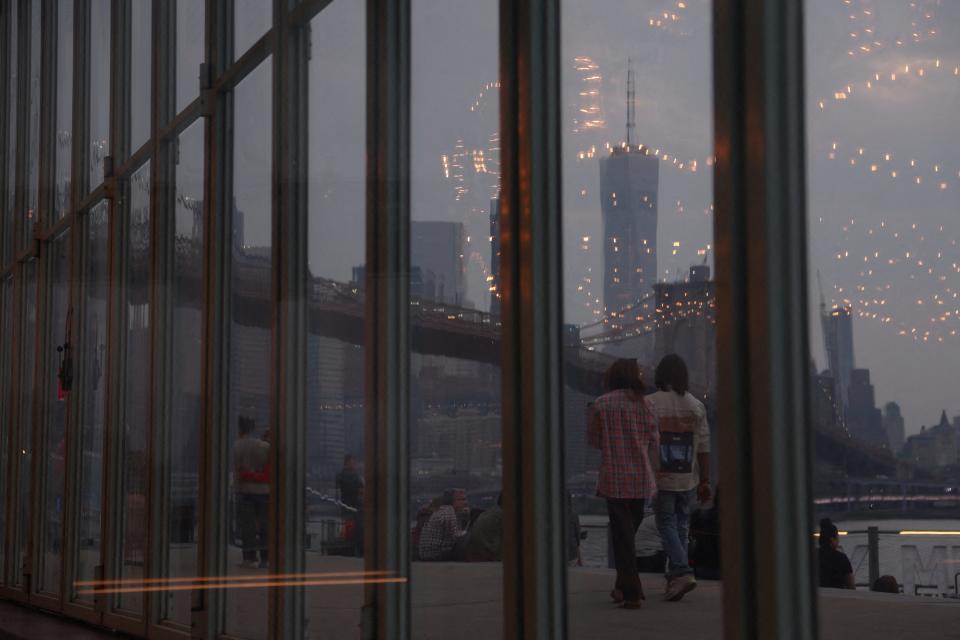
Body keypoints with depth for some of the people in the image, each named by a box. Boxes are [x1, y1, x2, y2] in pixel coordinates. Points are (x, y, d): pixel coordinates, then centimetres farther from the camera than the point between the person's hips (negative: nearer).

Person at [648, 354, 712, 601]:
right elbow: (704, 447, 1)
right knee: (681, 525, 14)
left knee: (667, 525, 1)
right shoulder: (696, 406, 2)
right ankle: (674, 577, 20)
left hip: (662, 478, -3)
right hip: (688, 478, 3)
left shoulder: (650, 404, -8)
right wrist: (705, 481, 5)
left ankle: (683, 572, -17)